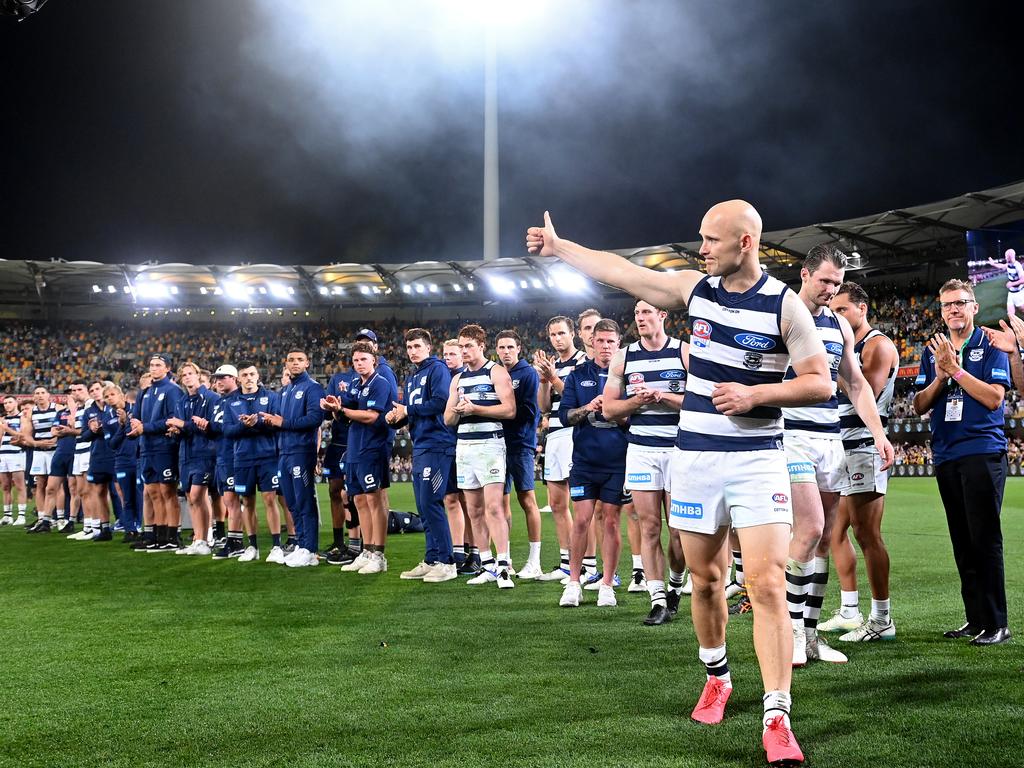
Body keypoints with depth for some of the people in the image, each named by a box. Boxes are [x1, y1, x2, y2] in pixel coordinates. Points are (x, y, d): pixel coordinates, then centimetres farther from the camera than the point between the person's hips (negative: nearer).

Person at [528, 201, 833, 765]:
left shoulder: (785, 306, -6)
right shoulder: (695, 289, 4)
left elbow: (820, 382, -5)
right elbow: (619, 271, 12)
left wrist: (756, 393, -16)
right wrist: (558, 247, 18)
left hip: (758, 460, -3)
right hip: (694, 458, 4)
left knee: (767, 586, -12)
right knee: (705, 579, 12)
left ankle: (776, 719, -9)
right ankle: (716, 676, 34)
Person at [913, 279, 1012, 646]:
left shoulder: (991, 346, 0)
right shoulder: (932, 351, 14)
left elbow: (994, 397, -12)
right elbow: (919, 406, 10)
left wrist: (955, 369, -14)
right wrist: (940, 375, -5)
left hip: (983, 453, -5)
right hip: (946, 456, 5)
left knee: (985, 539, -8)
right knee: (962, 542, 8)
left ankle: (995, 623, -4)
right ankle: (975, 619, 14)